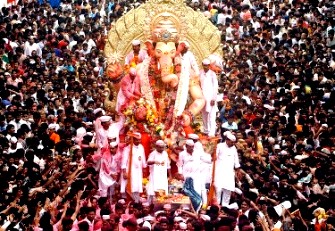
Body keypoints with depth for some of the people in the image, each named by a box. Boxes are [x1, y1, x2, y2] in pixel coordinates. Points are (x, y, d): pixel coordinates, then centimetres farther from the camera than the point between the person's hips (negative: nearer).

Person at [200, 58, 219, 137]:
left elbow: (215, 87, -6)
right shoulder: (200, 73, 5)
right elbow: (198, 84, 10)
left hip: (210, 97, -4)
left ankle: (212, 132, -14)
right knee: (204, 115, 9)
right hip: (203, 96, 4)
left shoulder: (212, 74, -6)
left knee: (212, 115, -10)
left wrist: (213, 98, -11)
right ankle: (206, 130, 19)